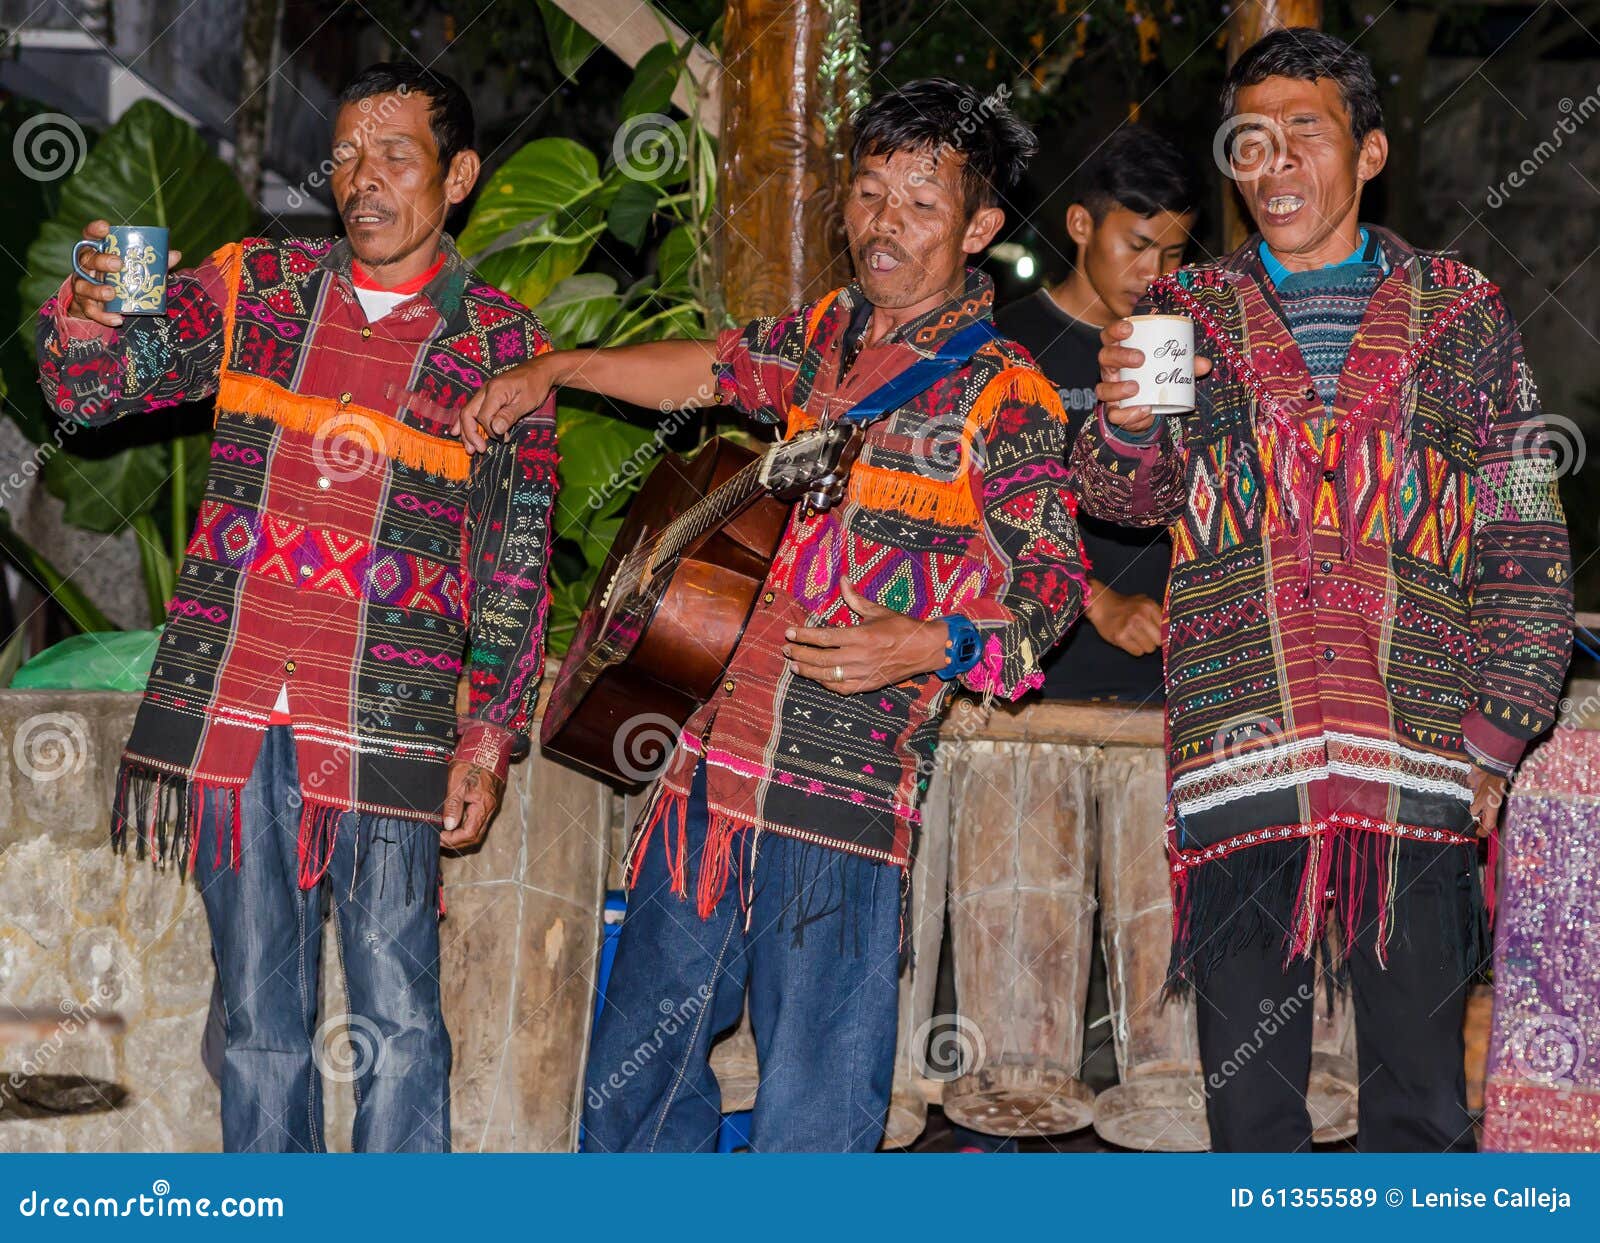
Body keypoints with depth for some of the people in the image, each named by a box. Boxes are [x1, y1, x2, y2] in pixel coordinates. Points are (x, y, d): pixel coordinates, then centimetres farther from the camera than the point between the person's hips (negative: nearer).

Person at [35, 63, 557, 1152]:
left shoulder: (502, 343, 2)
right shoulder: (254, 286, 8)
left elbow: (519, 560, 4)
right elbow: (95, 389, 4)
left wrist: (491, 736, -1)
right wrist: (87, 318, -19)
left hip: (387, 727, -2)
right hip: (231, 711, 2)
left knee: (397, 1023, -1)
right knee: (262, 1019, 10)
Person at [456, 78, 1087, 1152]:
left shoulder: (1005, 396, -5)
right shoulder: (826, 335, 14)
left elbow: (1051, 587, -6)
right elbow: (710, 370, 30)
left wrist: (929, 644, -22)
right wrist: (555, 370, 23)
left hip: (846, 780, -6)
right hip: (717, 755, 7)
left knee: (813, 1117, -5)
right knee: (634, 1078, 14)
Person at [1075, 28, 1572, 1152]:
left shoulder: (1463, 312, 10)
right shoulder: (1187, 312, 13)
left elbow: (1528, 543, 10)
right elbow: (1127, 496, 4)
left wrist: (1495, 735, 1)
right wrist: (1124, 422, -19)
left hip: (1420, 767, 0)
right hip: (1240, 758, 1)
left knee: (1422, 1104, 3)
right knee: (1249, 1096, 4)